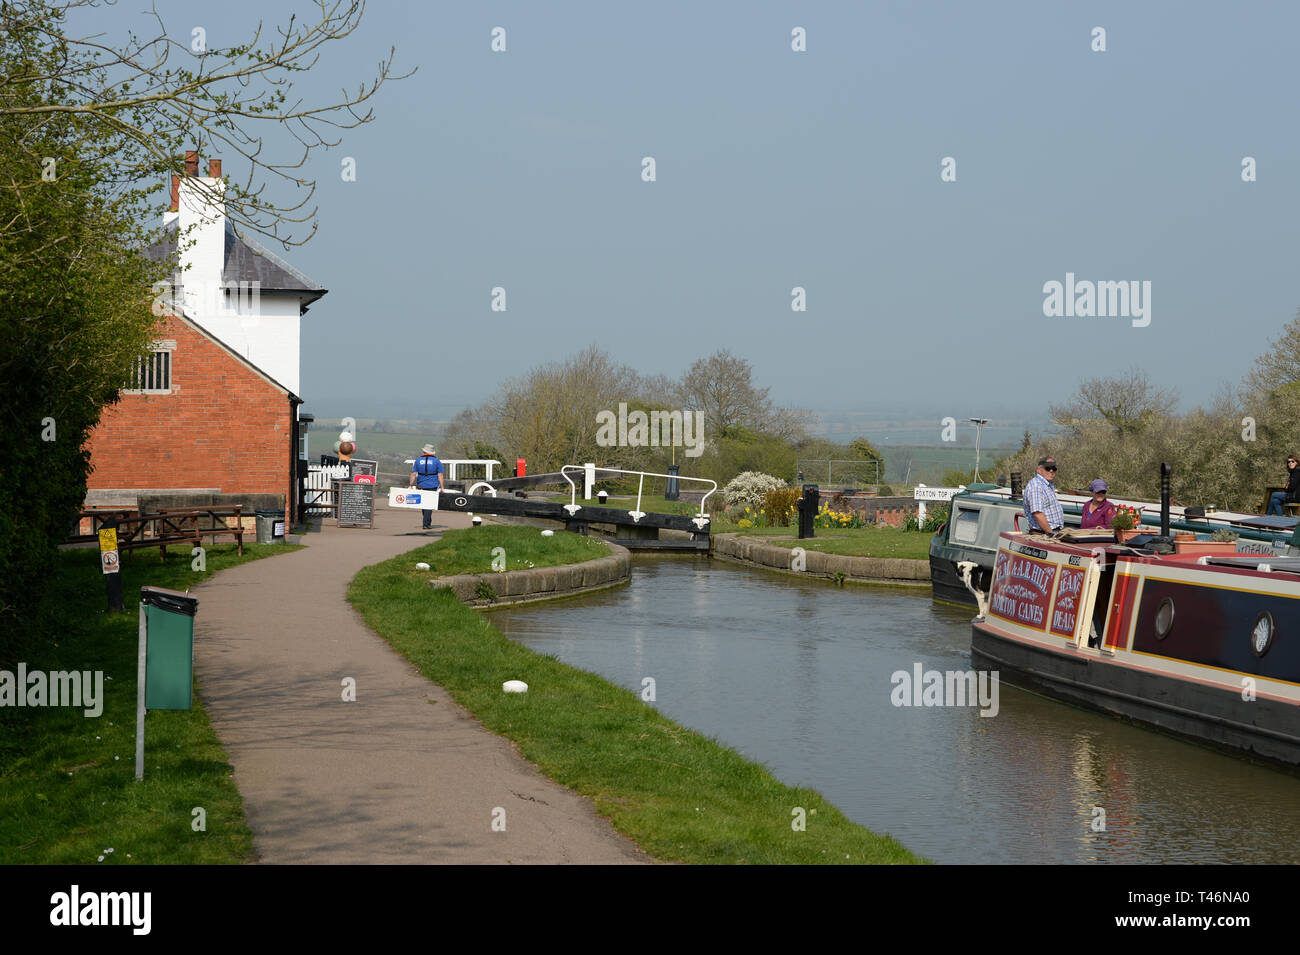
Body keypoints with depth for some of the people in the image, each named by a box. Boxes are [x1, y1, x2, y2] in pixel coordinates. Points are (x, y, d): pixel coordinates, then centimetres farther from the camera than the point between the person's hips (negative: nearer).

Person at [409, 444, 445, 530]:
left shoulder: (418, 460, 5)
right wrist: (441, 487, -3)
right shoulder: (436, 461, 1)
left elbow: (413, 474, 1)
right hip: (433, 486, -2)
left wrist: (411, 485, 3)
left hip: (422, 486, 2)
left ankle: (428, 522, 24)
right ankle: (426, 523, -12)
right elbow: (440, 475, -4)